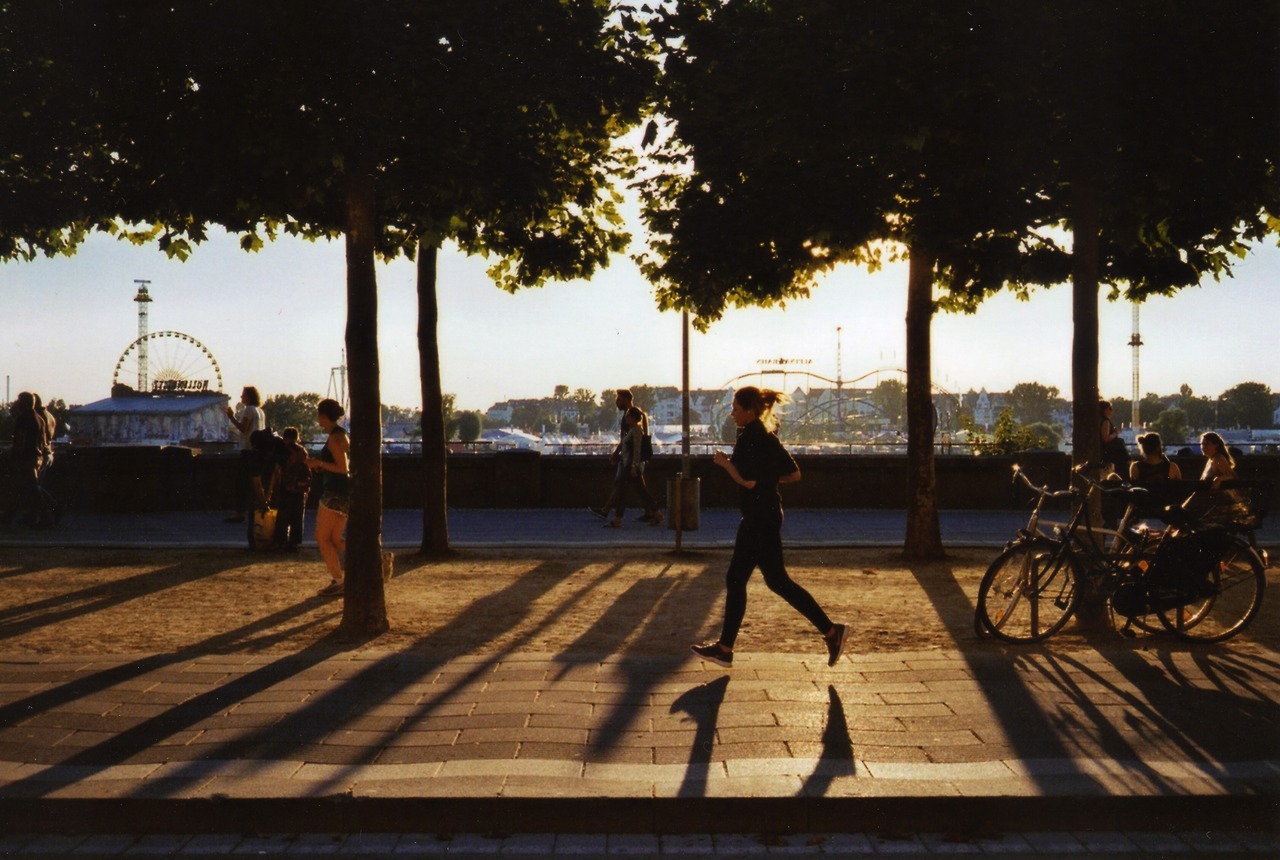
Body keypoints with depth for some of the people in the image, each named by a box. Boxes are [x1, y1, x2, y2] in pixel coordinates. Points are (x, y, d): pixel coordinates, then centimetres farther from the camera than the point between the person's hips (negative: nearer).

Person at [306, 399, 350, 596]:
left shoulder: (335, 437, -15)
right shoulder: (341, 434, 15)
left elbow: (342, 468, -21)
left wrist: (319, 463, -12)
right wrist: (320, 466, 17)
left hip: (336, 493, -10)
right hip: (344, 492, 10)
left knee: (322, 538, -2)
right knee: (335, 539, 13)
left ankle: (338, 581, -1)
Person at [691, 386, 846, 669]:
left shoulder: (749, 438, -15)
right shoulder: (766, 436, 13)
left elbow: (748, 481, -23)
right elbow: (794, 474, 13)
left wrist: (725, 462, -10)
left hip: (759, 520, -10)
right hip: (761, 517, 10)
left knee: (777, 580, -5)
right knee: (735, 581, 12)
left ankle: (831, 631, -1)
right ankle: (724, 648, 16)